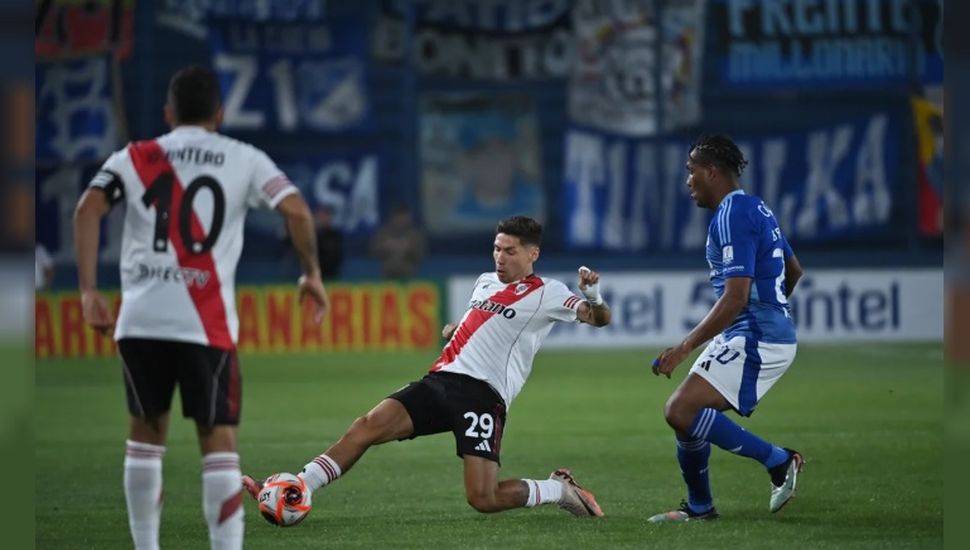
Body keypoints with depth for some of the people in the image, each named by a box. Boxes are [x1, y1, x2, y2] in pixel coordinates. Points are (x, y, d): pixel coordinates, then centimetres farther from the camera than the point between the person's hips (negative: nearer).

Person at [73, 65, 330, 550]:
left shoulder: (135, 158, 11)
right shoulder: (244, 160, 8)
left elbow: (88, 209, -3)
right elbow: (296, 210, -3)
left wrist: (88, 291, -2)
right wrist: (312, 274, 10)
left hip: (141, 319, 2)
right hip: (206, 323, -2)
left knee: (146, 431, 19)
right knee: (218, 439, 2)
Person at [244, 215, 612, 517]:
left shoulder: (546, 294, 3)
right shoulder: (486, 281, 24)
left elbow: (599, 318, -6)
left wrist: (592, 295, -27)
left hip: (483, 394, -6)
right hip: (441, 380, 6)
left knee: (483, 500, -16)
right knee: (369, 426, -16)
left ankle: (558, 490, 11)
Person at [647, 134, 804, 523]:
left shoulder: (732, 216, -16)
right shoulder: (755, 208, 15)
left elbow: (735, 298, -23)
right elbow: (793, 271, 28)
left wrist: (685, 348, -23)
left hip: (753, 339, -10)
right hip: (774, 331, 10)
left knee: (680, 411, -19)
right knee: (688, 411, 16)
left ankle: (778, 460, -15)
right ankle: (699, 507, 26)